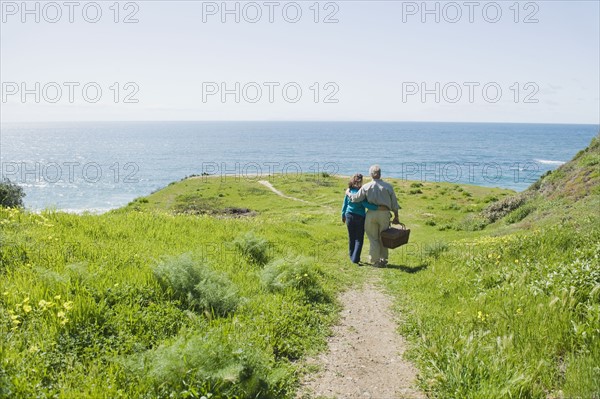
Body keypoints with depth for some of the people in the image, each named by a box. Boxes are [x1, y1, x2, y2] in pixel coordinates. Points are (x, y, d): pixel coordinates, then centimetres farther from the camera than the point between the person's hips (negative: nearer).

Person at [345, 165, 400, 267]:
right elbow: (394, 203, 4)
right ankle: (383, 259, 21)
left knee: (373, 238, 8)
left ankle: (375, 261, 9)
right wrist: (396, 217, 13)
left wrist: (348, 193, 20)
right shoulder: (388, 186, 1)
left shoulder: (366, 187, -2)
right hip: (385, 213, 1)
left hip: (371, 214, -1)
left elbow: (356, 198, 0)